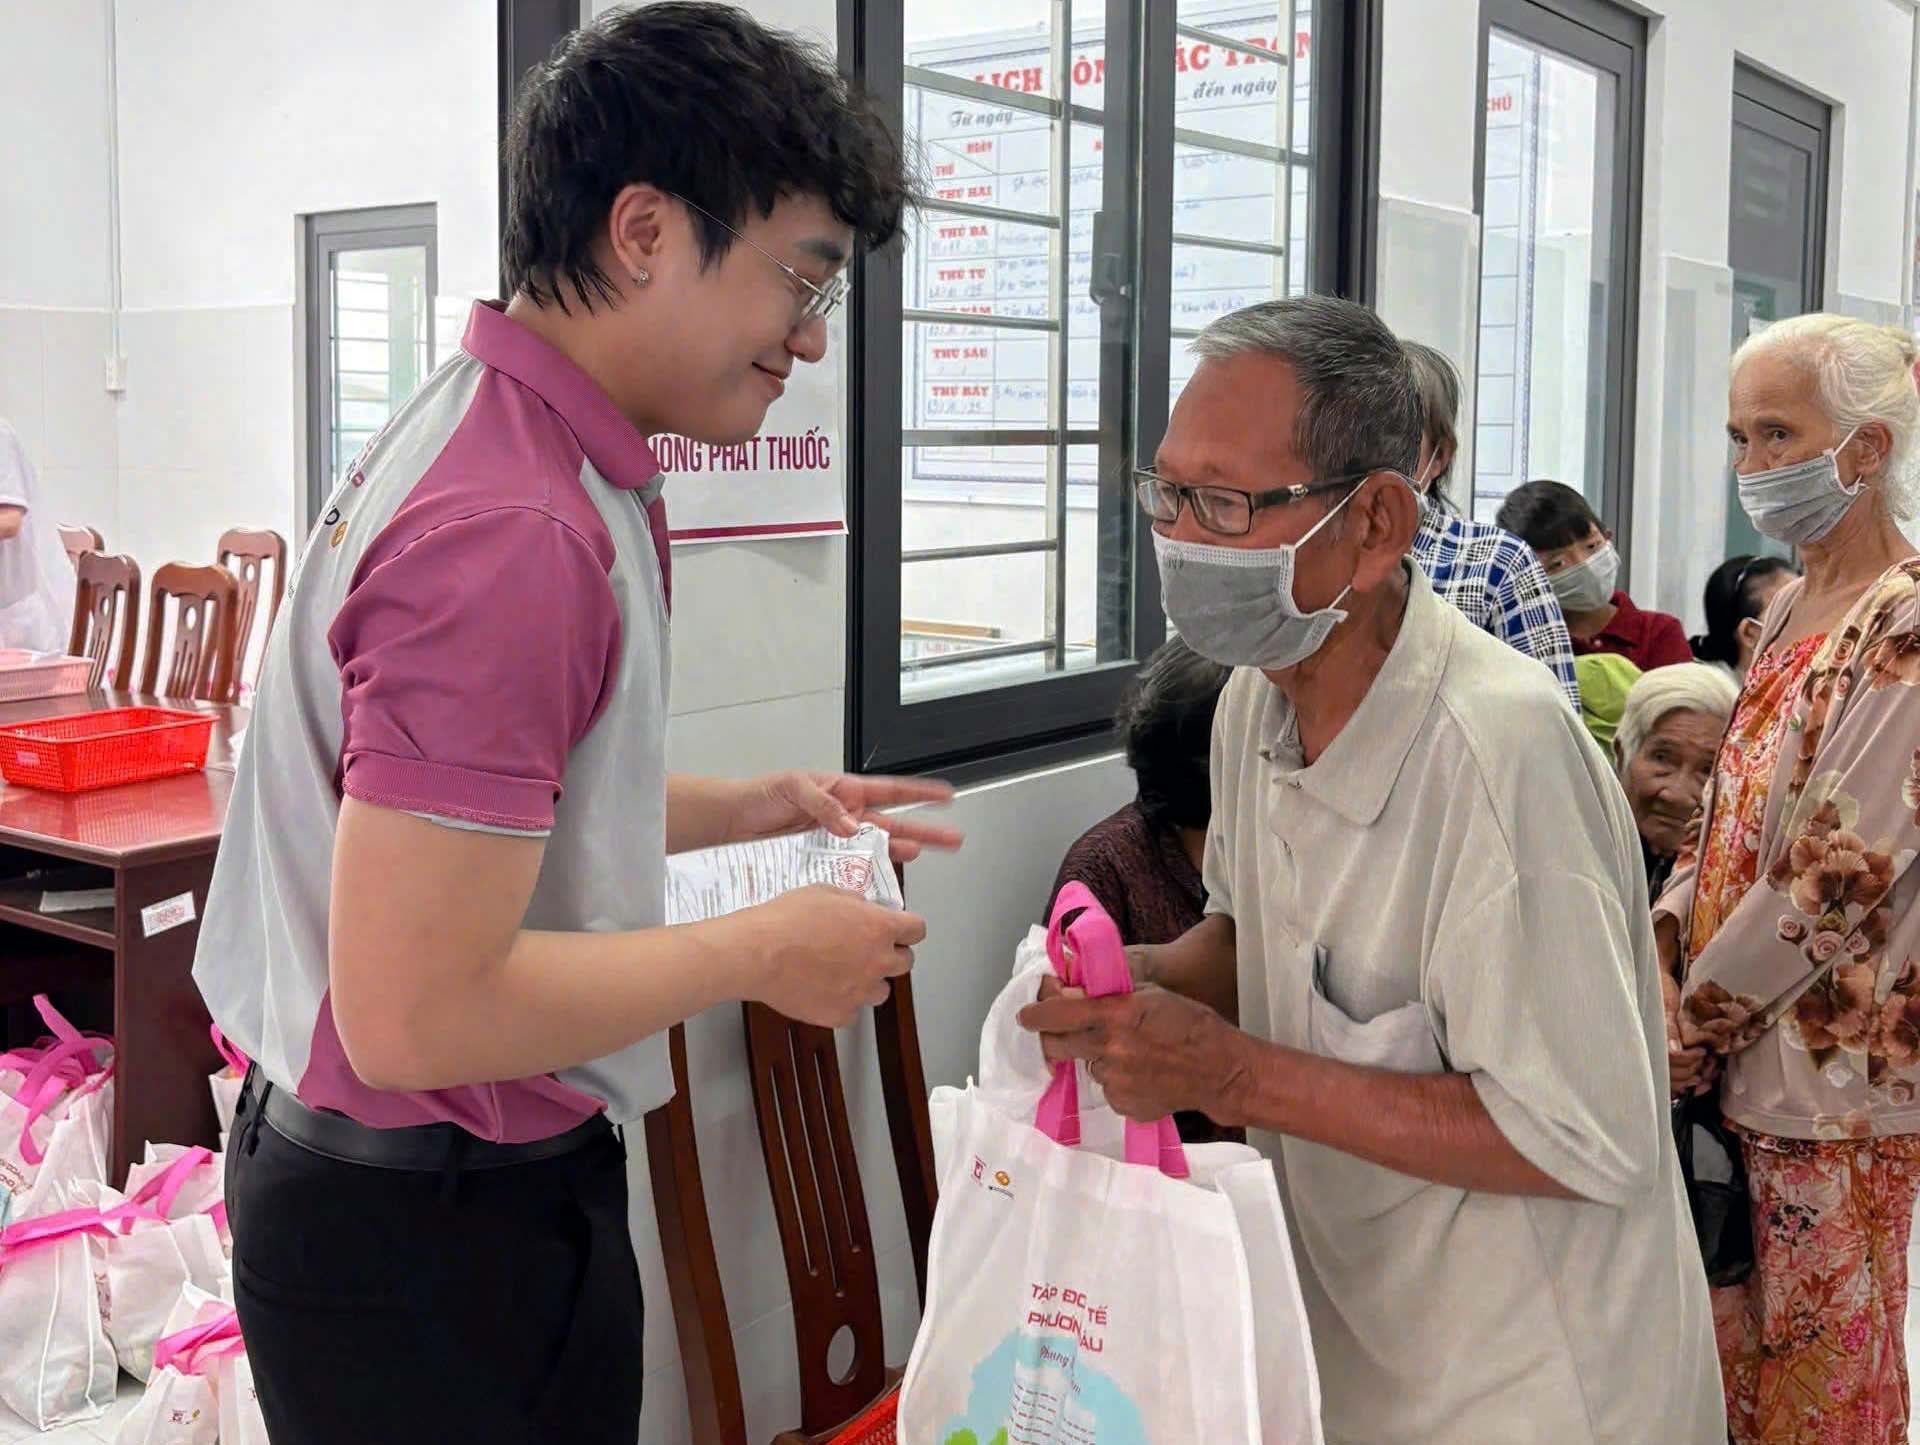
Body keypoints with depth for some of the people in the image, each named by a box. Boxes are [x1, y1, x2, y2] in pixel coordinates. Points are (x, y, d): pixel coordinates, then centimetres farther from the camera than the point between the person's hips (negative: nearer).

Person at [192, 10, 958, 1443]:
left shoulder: (500, 436, 6)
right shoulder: (515, 534, -27)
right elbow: (413, 1012, -30)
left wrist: (760, 808, 9)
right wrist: (766, 952, -19)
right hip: (434, 1238, -10)